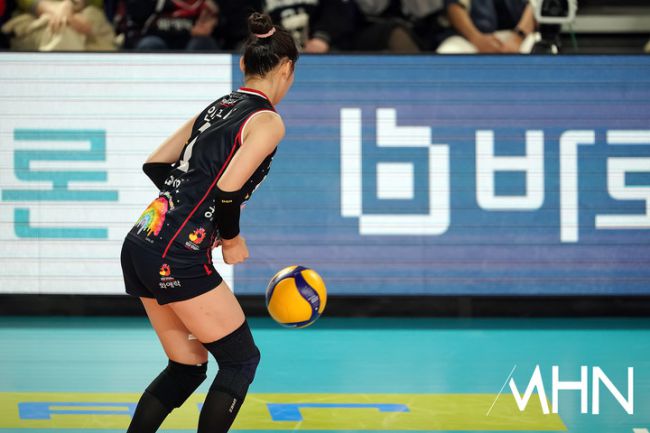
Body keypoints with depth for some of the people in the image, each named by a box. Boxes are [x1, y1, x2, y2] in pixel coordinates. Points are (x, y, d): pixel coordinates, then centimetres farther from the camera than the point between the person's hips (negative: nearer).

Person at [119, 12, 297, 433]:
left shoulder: (218, 107, 17)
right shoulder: (268, 122, -7)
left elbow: (154, 165, 18)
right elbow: (227, 190, -17)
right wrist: (231, 238, 0)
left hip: (140, 244, 8)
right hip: (177, 258, -8)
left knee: (188, 367, 16)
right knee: (241, 360, 6)